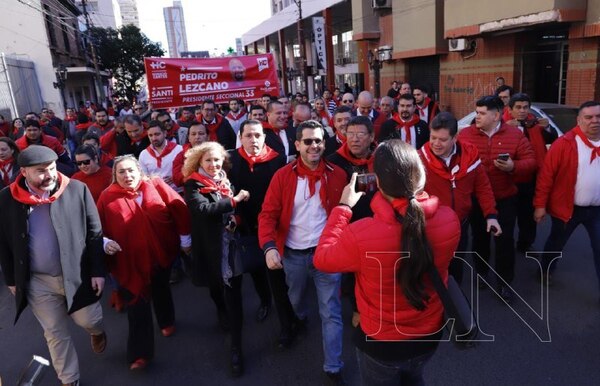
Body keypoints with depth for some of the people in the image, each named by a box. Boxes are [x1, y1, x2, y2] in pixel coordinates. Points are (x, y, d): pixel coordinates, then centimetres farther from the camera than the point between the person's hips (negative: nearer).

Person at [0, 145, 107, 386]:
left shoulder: (77, 189, -11)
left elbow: (95, 232, -6)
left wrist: (97, 271, -7)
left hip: (78, 274, -1)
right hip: (37, 282, 1)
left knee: (89, 321, 12)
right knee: (55, 334, 13)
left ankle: (98, 332, 49)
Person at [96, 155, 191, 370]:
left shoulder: (156, 186, -7)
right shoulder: (107, 198, -6)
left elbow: (179, 209, -5)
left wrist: (185, 238, -3)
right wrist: (105, 242, -21)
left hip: (160, 253, 2)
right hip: (131, 261, -1)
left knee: (161, 290, 24)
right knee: (137, 306, 2)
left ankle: (167, 321, 52)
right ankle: (140, 353, 14)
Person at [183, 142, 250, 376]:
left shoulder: (226, 180, 6)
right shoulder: (193, 185, -8)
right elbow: (202, 209, -26)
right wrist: (233, 200, -23)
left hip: (233, 243, 3)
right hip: (212, 248, -2)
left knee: (233, 293, 2)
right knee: (217, 288, 18)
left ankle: (236, 347, 12)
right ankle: (223, 314, 52)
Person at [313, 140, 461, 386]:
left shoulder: (360, 235, -37)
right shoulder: (450, 220, -25)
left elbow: (322, 259, -15)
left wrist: (343, 207, -10)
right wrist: (413, 193, 2)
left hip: (380, 342, -3)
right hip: (429, 336, 3)